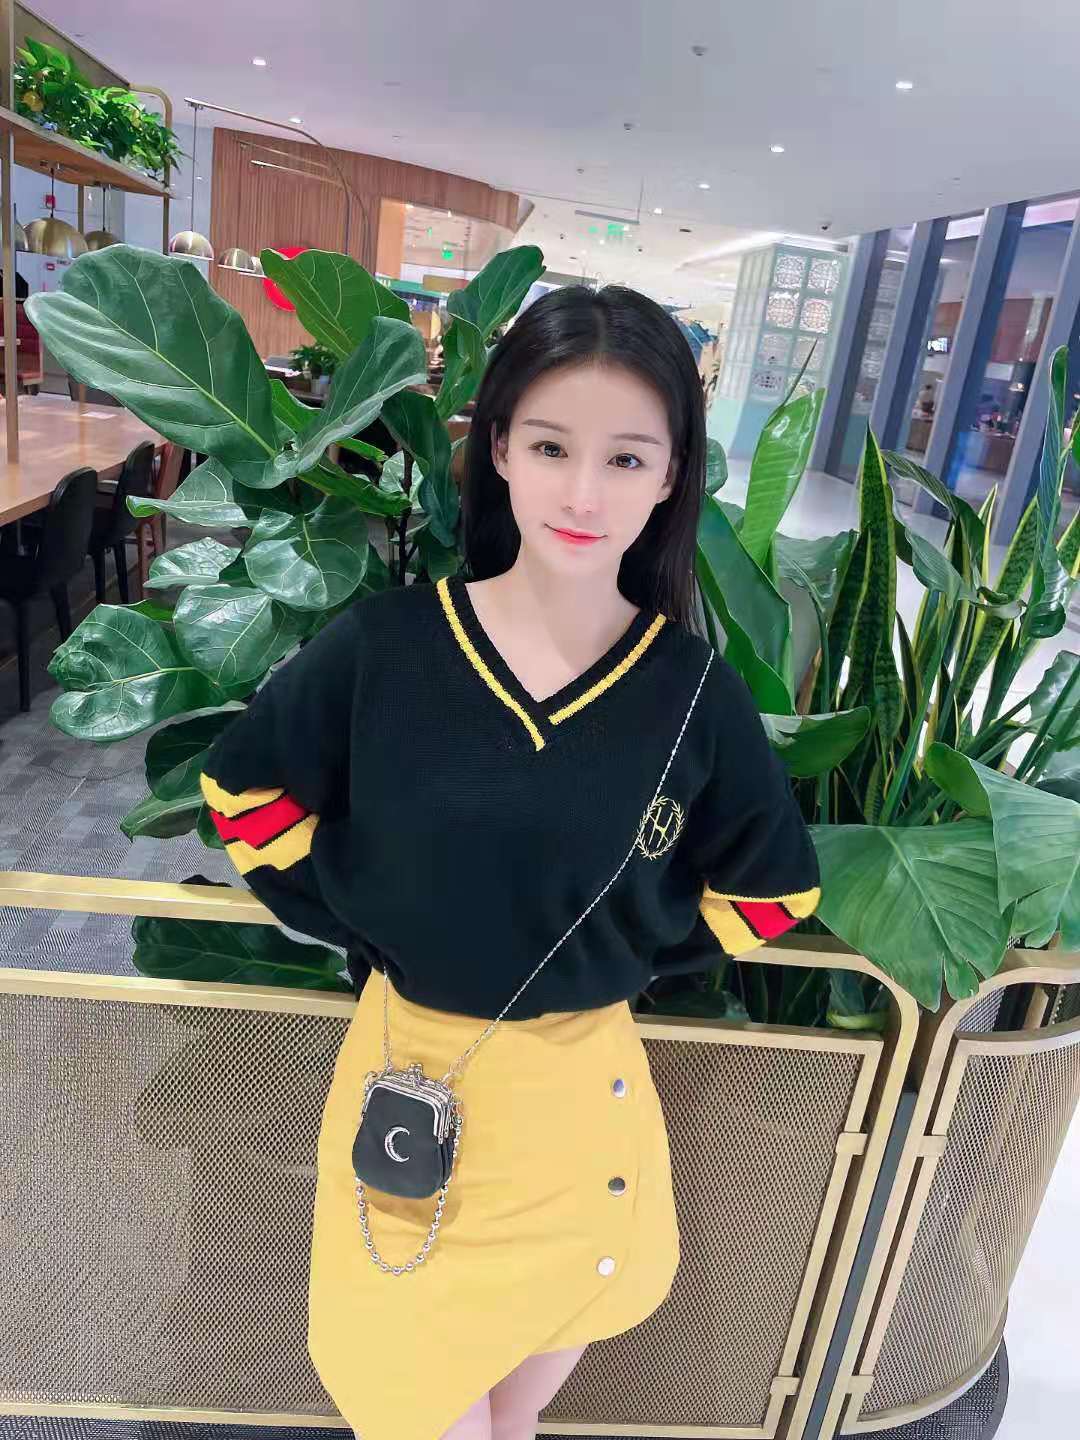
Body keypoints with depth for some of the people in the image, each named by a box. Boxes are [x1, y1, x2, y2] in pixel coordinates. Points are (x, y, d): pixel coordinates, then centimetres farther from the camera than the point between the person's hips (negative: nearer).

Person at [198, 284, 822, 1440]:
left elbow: (770, 885, 3)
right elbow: (246, 788, -1)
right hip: (409, 1053, -1)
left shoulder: (696, 692, -13)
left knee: (559, 1310, 27)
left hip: (587, 1071, 2)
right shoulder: (382, 645, -16)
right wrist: (359, 931, -5)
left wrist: (631, 954, -4)